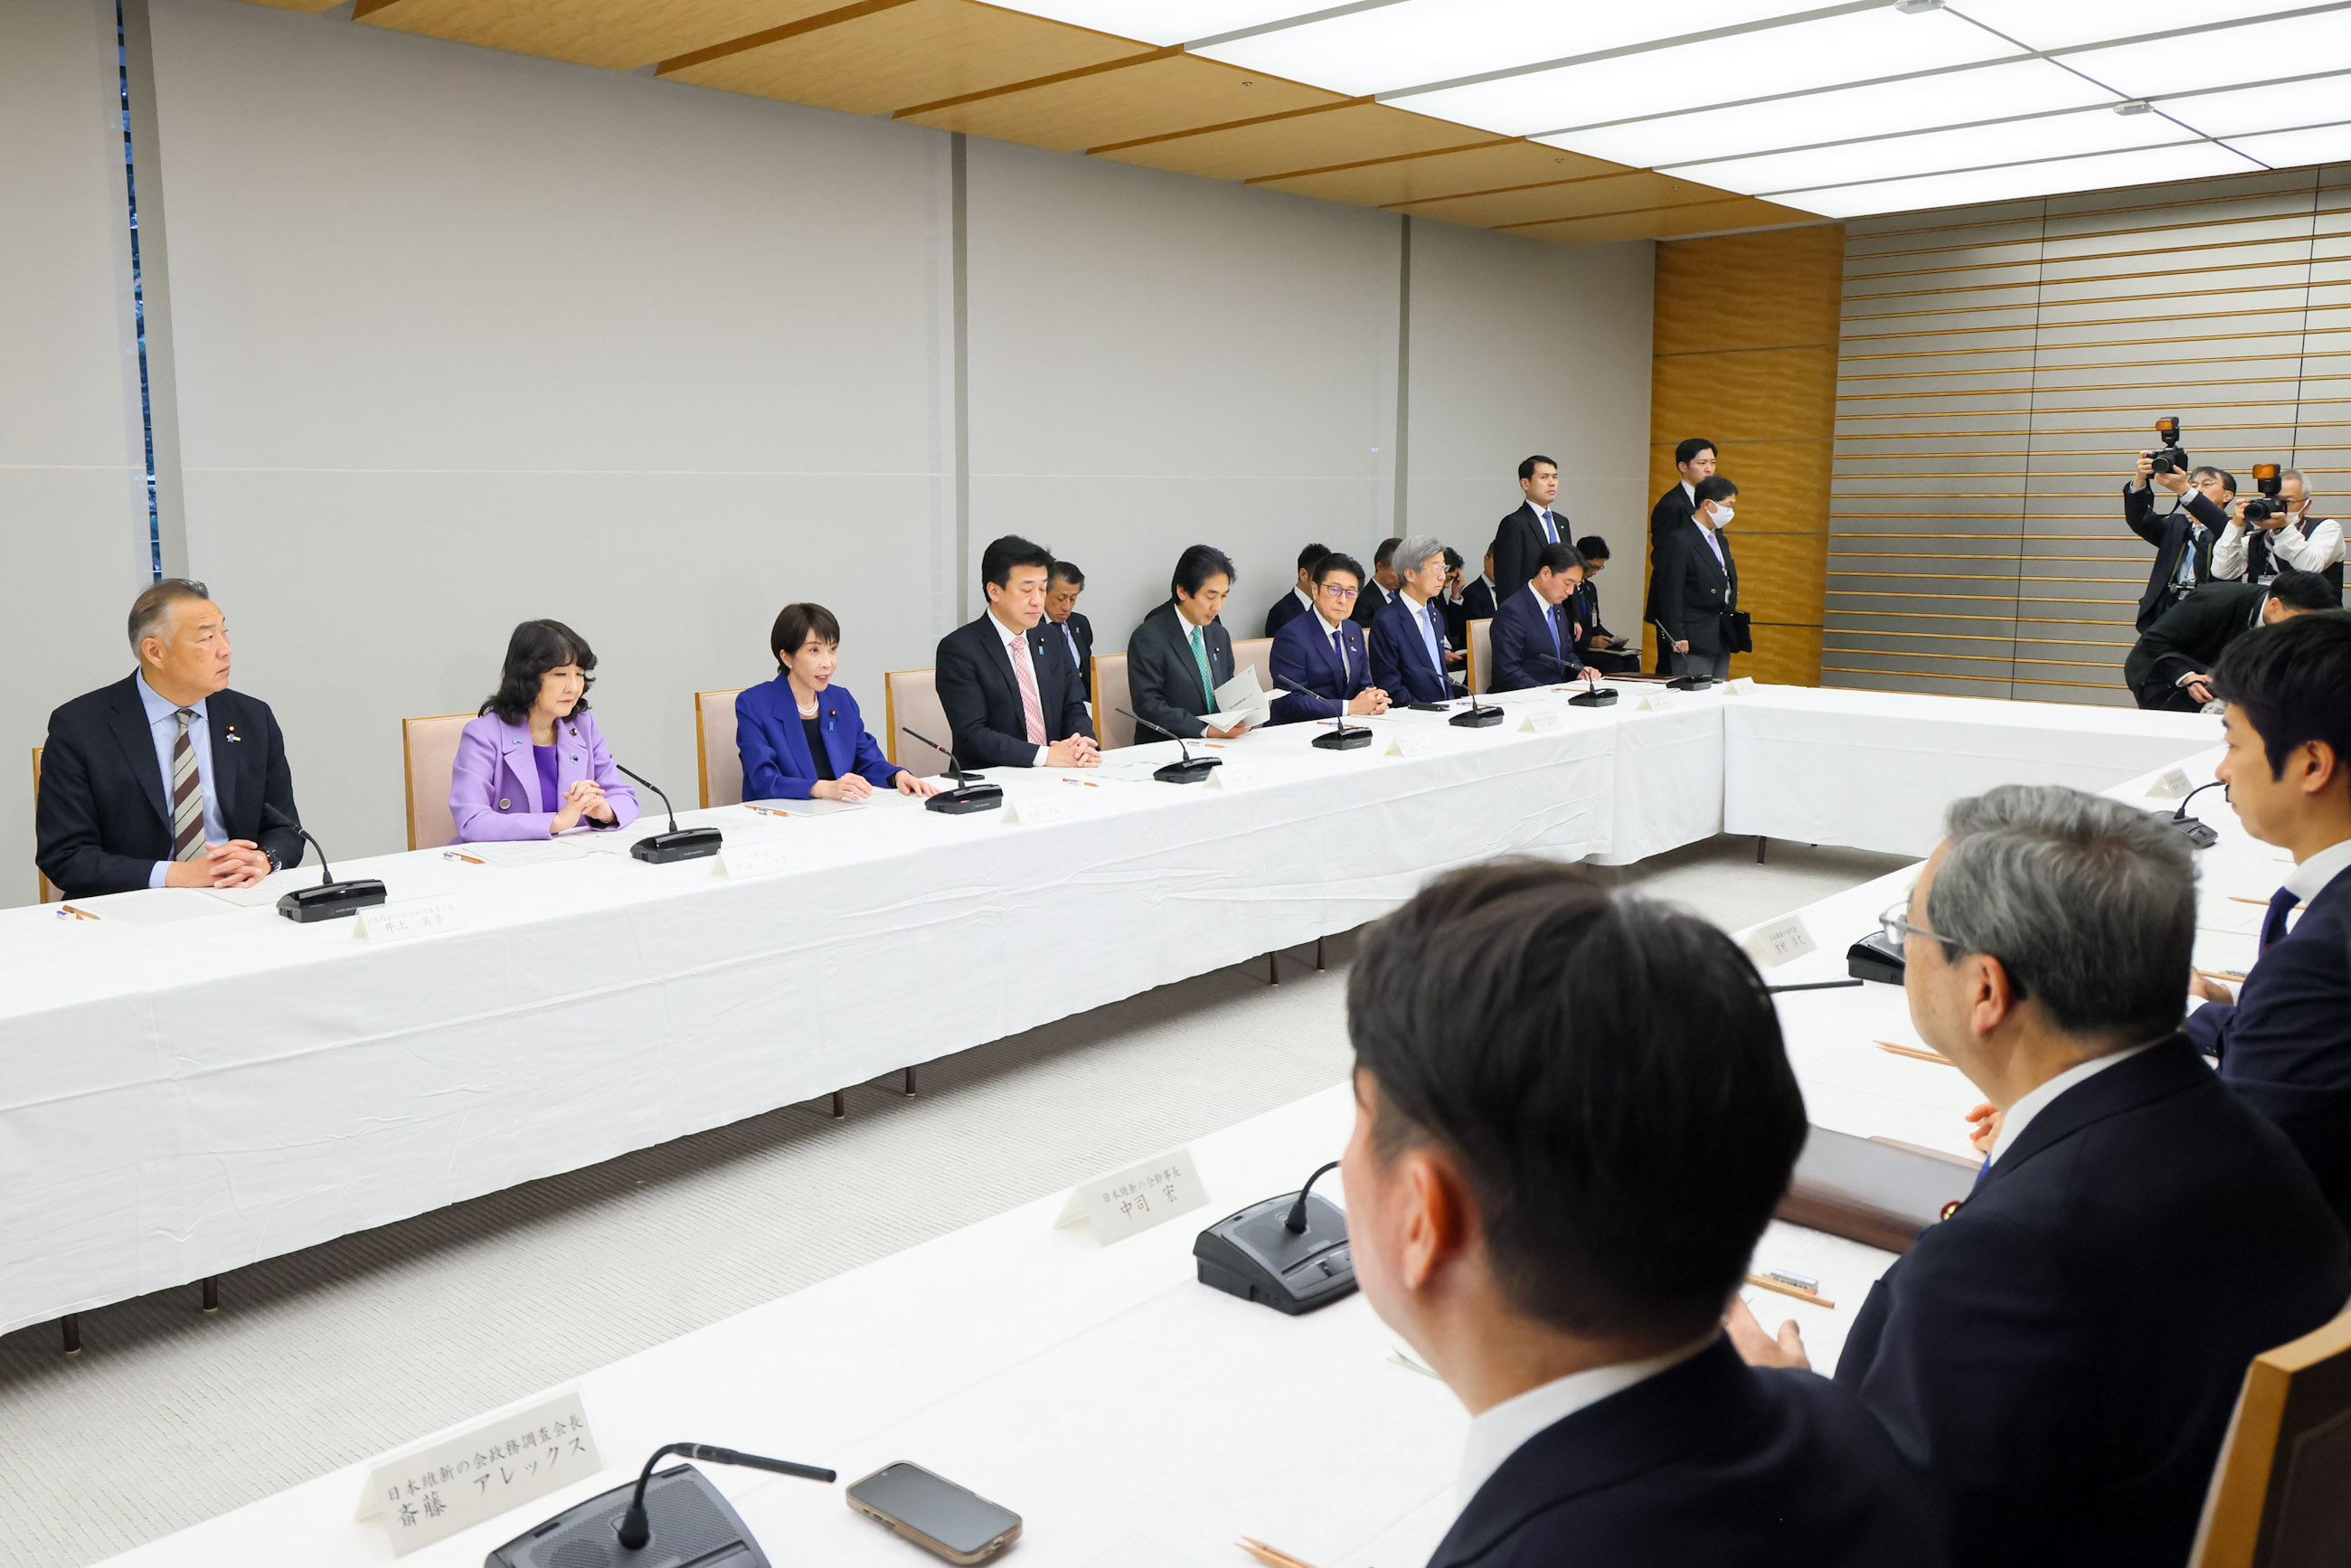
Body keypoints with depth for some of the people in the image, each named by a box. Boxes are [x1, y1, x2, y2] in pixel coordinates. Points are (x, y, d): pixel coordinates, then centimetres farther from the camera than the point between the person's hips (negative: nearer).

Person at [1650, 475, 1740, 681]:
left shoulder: (1720, 540, 17)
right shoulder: (1679, 541, -12)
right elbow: (1670, 593, -15)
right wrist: (1678, 637, -19)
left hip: (1721, 641, 9)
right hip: (1693, 643, -9)